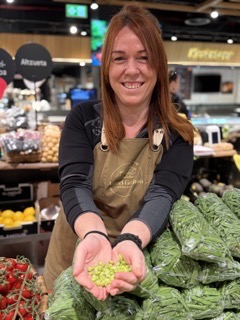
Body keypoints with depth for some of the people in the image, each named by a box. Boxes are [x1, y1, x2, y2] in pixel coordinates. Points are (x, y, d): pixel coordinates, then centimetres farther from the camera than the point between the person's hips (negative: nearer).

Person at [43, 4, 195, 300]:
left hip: (142, 265, 0)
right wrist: (94, 235, -43)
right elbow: (74, 184, -22)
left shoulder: (177, 135, -11)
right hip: (75, 263, 1)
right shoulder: (82, 119, -10)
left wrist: (131, 241, -45)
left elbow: (162, 194, -24)